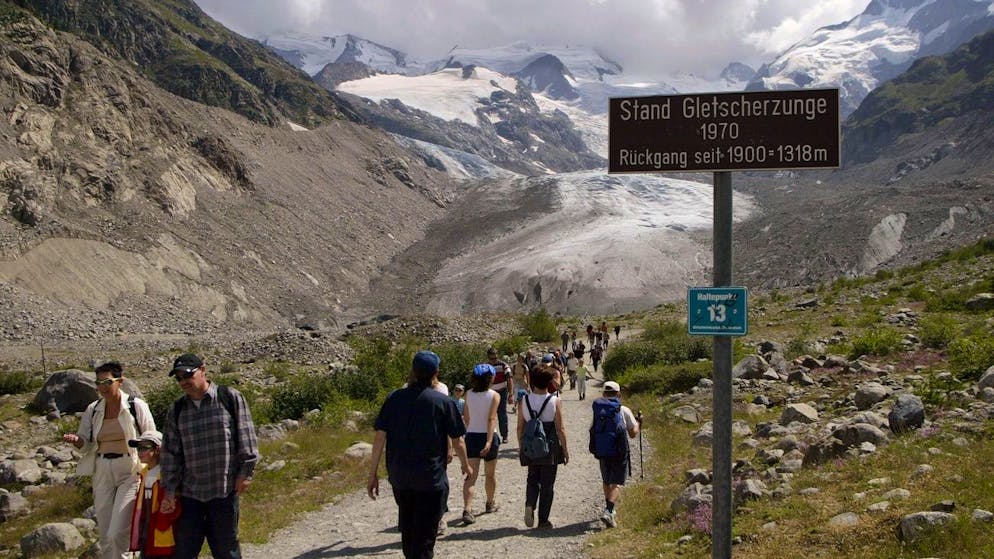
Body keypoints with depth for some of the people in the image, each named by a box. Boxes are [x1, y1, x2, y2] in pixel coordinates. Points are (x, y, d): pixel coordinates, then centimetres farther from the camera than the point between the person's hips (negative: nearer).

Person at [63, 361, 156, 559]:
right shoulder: (93, 409, 7)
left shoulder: (136, 406, -6)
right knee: (105, 536, 8)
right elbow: (85, 443, 12)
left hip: (130, 471, -5)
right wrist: (75, 440, -11)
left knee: (117, 533, -15)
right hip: (103, 472, 5)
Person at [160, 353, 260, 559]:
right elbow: (170, 452, 9)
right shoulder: (176, 410, 9)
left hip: (225, 490, -3)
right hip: (189, 492, 4)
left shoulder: (230, 398, -1)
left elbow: (245, 436, -2)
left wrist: (245, 472, -5)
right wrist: (169, 490, 6)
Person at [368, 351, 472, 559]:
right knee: (425, 534, 4)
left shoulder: (394, 398, -2)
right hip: (431, 477, -4)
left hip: (399, 477, 4)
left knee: (407, 528, 23)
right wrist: (466, 465, 15)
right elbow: (457, 441, -4)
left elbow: (379, 437, -4)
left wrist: (373, 474, 3)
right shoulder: (443, 402, -8)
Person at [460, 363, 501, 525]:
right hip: (488, 436, -2)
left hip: (471, 436, 2)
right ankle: (490, 504, 37)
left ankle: (467, 510, -18)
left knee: (471, 475, -3)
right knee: (491, 474, 19)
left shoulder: (469, 394, 1)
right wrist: (489, 441, -24)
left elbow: (466, 417, 8)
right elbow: (491, 419, -19)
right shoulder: (494, 396, -9)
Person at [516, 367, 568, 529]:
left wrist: (521, 447, 14)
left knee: (533, 479, 19)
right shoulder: (555, 401, -10)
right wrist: (565, 449, 2)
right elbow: (560, 428, -9)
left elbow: (520, 427, 2)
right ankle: (543, 520, 12)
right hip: (550, 448, -2)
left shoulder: (525, 400, -3)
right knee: (547, 484, 9)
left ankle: (529, 504, -7)